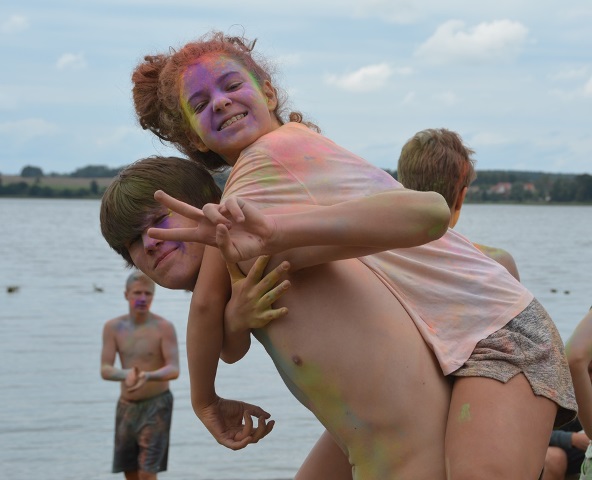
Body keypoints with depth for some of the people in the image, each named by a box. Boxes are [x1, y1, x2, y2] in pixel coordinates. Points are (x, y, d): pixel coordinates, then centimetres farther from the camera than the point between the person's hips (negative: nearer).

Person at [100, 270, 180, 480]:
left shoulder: (163, 327, -12)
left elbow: (174, 370, -19)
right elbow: (105, 370, -8)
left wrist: (148, 376, -39)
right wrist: (125, 374, -31)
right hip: (126, 405, 5)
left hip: (156, 404, -4)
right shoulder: (113, 327, -1)